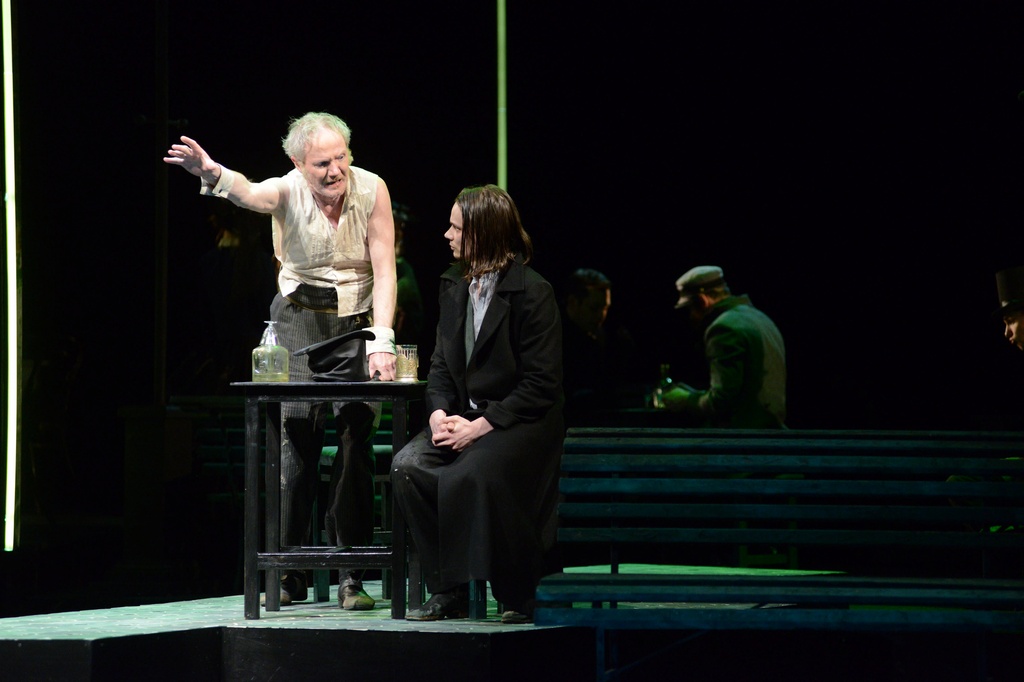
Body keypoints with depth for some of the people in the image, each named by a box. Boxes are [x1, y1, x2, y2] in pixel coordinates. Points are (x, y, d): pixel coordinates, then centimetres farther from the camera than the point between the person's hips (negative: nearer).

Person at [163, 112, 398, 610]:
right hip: (300, 317, -1)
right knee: (296, 438, -9)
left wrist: (381, 340, -22)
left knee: (357, 439, -7)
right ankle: (289, 573, -2)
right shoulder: (288, 192, -14)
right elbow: (248, 193, -37)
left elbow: (384, 269, -12)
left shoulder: (371, 189, -10)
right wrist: (211, 173, -61)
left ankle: (351, 575, -3)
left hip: (358, 318, 1)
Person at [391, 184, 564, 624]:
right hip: (462, 417, 7)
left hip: (520, 421, -7)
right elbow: (441, 364, 14)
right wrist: (439, 414, -7)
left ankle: (518, 596, -17)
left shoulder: (532, 293, -10)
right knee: (408, 466, -21)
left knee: (473, 476, -34)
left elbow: (541, 386, -13)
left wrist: (481, 426, -19)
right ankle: (447, 592, -13)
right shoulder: (454, 285, 12)